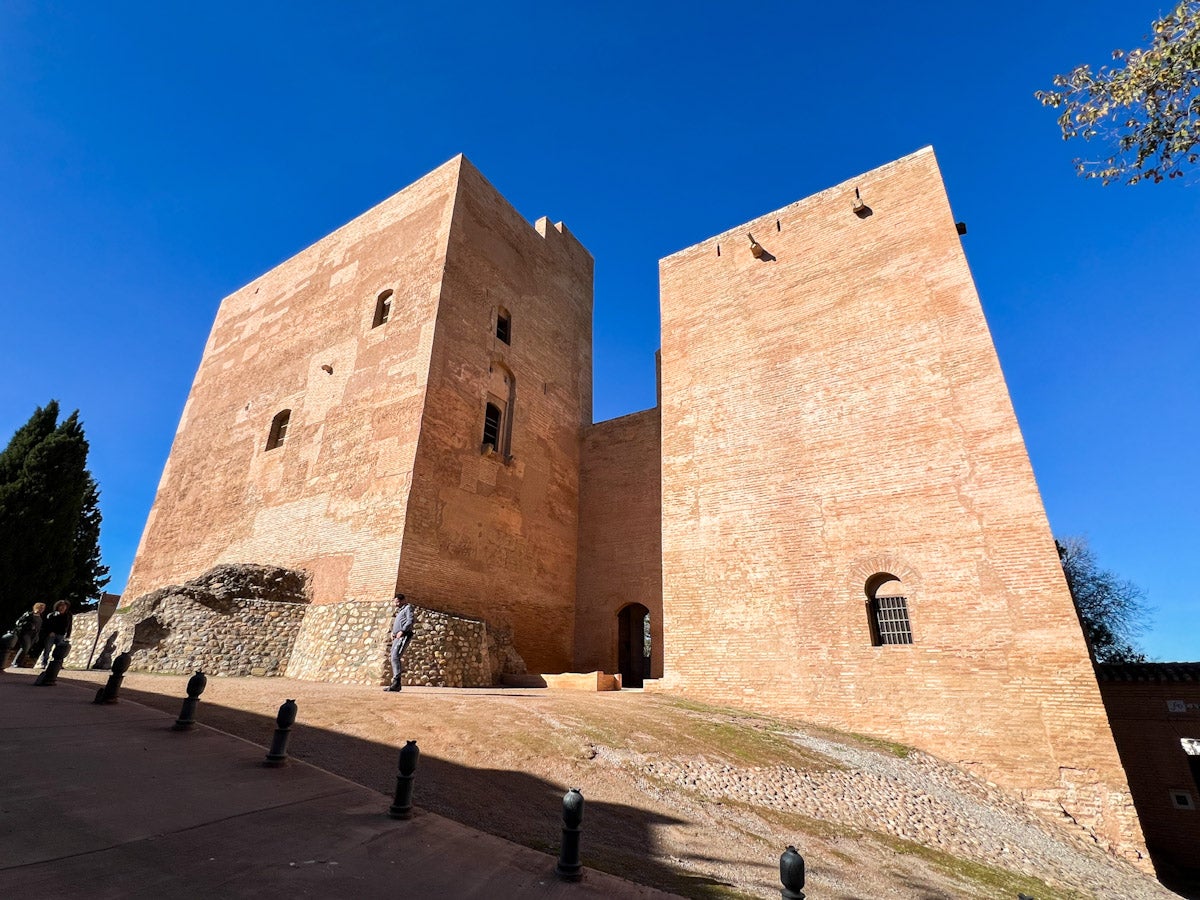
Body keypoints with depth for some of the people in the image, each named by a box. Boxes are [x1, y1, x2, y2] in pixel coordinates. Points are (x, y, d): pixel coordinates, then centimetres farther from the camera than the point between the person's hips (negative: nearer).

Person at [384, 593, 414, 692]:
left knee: (395, 657, -20)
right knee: (394, 658, 4)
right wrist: (392, 632, 13)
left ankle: (396, 683, -26)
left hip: (403, 636, -9)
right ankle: (396, 684, 5)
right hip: (397, 638, 9)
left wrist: (402, 631, -21)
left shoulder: (408, 608, 3)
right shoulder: (399, 610, 29)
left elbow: (410, 621, -12)